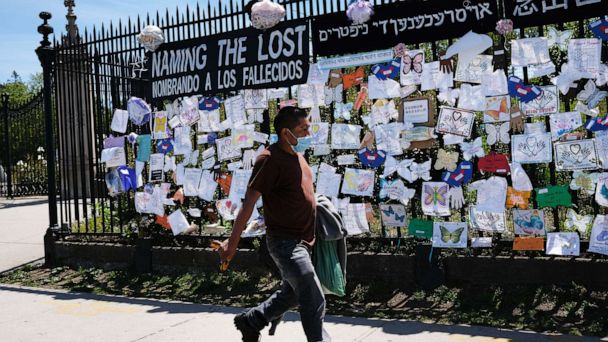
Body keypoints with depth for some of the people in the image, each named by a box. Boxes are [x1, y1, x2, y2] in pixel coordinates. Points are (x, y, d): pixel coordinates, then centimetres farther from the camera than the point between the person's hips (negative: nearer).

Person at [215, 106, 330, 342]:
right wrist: (233, 241, -16)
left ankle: (249, 322, 39)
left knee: (292, 294, 22)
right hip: (284, 241, -9)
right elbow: (249, 201, -16)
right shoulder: (270, 159, -16)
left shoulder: (297, 155, 11)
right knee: (314, 300, -9)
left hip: (301, 241, 9)